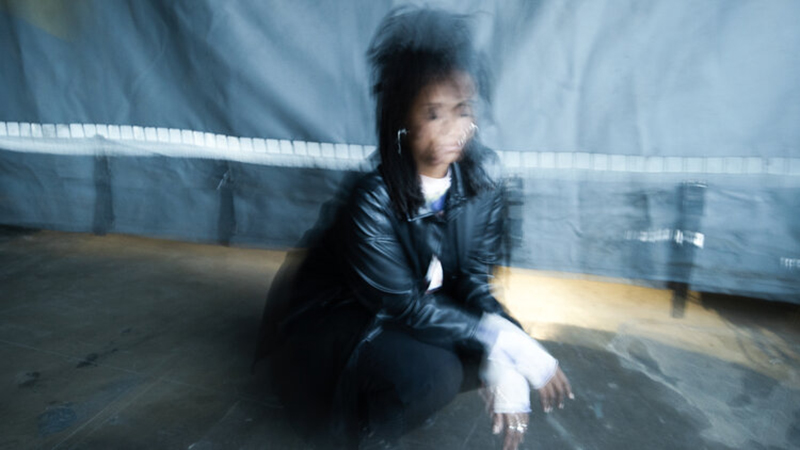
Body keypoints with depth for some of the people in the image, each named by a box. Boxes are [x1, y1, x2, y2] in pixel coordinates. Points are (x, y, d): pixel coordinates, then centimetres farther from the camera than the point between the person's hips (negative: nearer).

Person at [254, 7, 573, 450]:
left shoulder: (482, 176, -14)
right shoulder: (371, 200, -31)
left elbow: (474, 279, -11)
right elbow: (408, 307, -25)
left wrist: (502, 365, -25)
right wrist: (505, 342, -26)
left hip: (419, 306, 6)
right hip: (336, 322, -6)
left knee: (502, 355, -10)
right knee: (430, 373, -29)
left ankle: (402, 392, 10)